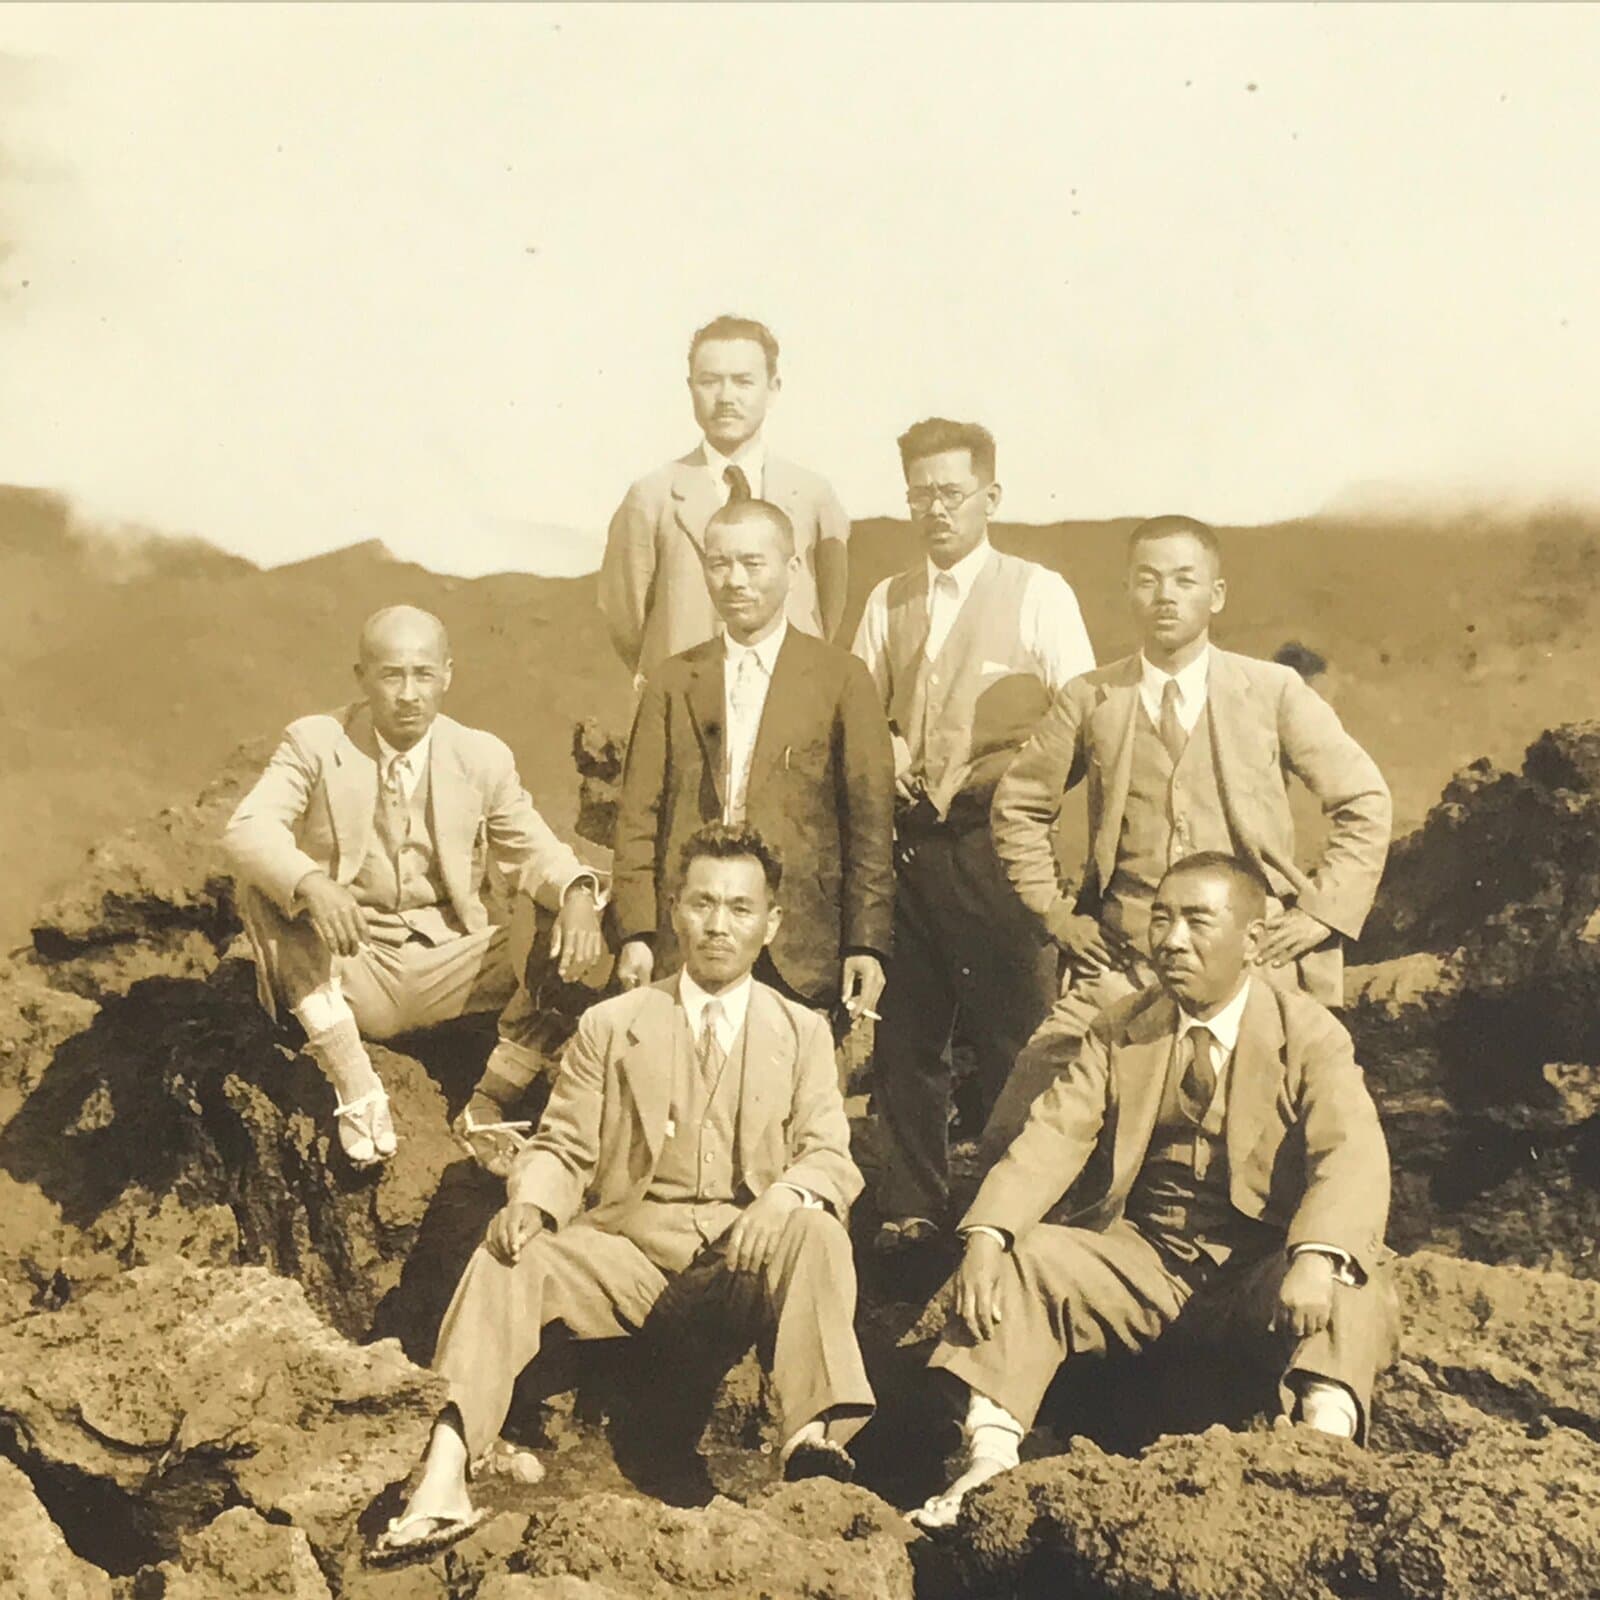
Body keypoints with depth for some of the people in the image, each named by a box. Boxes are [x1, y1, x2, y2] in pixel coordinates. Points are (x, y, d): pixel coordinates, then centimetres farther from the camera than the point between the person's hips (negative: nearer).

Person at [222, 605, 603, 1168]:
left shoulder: (484, 757, 1)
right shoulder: (315, 742, -5)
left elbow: (531, 850, 5)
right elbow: (246, 829, -19)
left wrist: (577, 893, -21)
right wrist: (311, 883, -42)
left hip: (447, 964, 1)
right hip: (347, 968, 0)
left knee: (571, 932, -22)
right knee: (261, 887, -28)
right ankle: (357, 1091, -24)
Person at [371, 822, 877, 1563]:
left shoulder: (802, 1033, 13)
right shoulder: (611, 1025, 14)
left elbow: (830, 1156, 2)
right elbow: (563, 1147, 9)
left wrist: (783, 1197, -22)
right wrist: (529, 1203, -15)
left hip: (749, 1252, -1)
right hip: (628, 1246, 1)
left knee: (819, 1232, -32)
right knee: (507, 1260, -25)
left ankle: (814, 1435, -42)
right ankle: (443, 1482, -35)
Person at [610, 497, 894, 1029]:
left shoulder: (841, 679, 6)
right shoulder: (671, 682, 12)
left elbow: (870, 820, 2)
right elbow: (638, 816, 8)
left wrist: (867, 943, -4)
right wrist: (636, 934, -2)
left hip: (801, 952, -1)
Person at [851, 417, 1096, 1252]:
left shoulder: (1038, 594, 2)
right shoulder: (887, 602, 15)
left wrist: (1007, 789, -11)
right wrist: (883, 749, -2)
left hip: (999, 845, -4)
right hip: (909, 844, 4)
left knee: (1013, 1034, -2)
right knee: (906, 1034, 8)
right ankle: (912, 1206, 19)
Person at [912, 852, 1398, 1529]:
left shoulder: (1310, 1035, -5)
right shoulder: (1119, 1030, 7)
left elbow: (1352, 1155, -21)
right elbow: (1052, 1137, -5)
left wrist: (1317, 1259, -42)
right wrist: (986, 1236, -24)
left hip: (1261, 1267, -3)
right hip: (1141, 1258, 3)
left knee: (1351, 1292, -32)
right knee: (1016, 1264, -18)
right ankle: (989, 1458, -22)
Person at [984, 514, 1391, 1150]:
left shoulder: (1274, 691, 3)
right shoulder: (1090, 699, 5)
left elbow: (1364, 800, 7)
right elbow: (1018, 803, 15)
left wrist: (1325, 911, -2)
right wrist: (1051, 909, 7)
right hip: (1121, 956, 1)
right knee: (1016, 1137, -7)